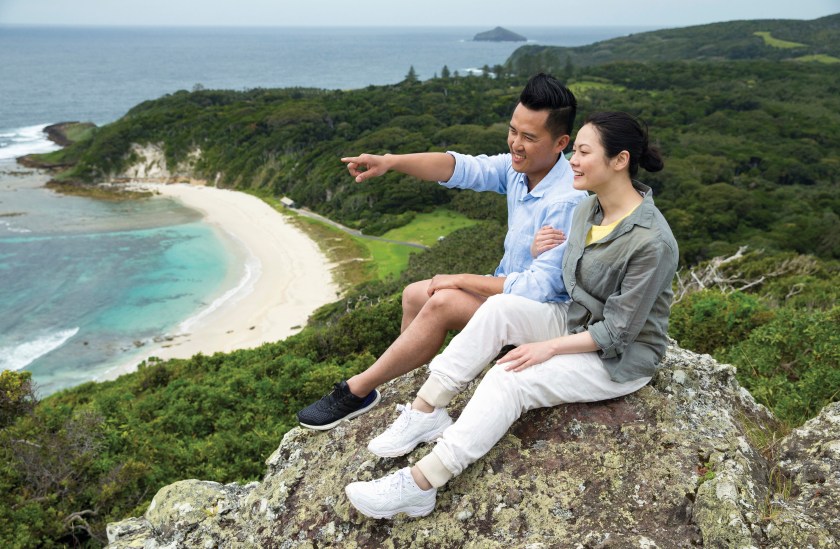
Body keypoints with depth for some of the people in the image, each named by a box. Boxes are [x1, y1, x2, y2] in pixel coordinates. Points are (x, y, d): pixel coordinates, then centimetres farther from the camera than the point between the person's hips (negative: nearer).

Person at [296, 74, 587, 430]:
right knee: (414, 295, 6)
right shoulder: (519, 167, -5)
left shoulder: (566, 201, -30)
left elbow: (539, 288, -31)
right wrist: (390, 161, -24)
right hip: (511, 286, 9)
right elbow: (461, 168, -8)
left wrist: (460, 280, -22)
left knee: (443, 302, -26)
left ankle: (357, 391, -13)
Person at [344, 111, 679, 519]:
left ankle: (419, 485, -26)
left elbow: (618, 331, -22)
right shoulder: (587, 210, 0)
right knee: (500, 308, -19)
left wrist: (549, 347, -22)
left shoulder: (652, 242, -26)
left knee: (509, 379, -27)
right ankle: (424, 409, -17)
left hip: (622, 358, -7)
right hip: (576, 323, 8)